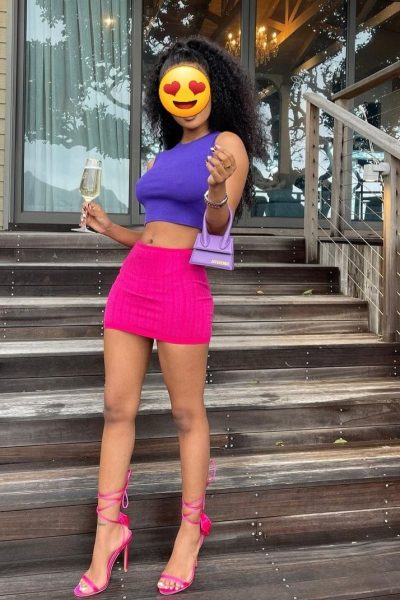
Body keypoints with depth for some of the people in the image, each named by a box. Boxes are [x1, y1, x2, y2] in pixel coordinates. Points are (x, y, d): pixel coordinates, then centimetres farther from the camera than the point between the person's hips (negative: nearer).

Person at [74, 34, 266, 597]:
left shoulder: (229, 143, 0)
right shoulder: (164, 155, 19)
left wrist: (217, 190, -30)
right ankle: (109, 531, 15)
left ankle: (191, 529, 20)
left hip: (183, 285, -7)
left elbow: (218, 228, -11)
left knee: (187, 412, 3)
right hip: (134, 276, 7)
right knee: (117, 407, 5)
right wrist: (108, 227, 12)